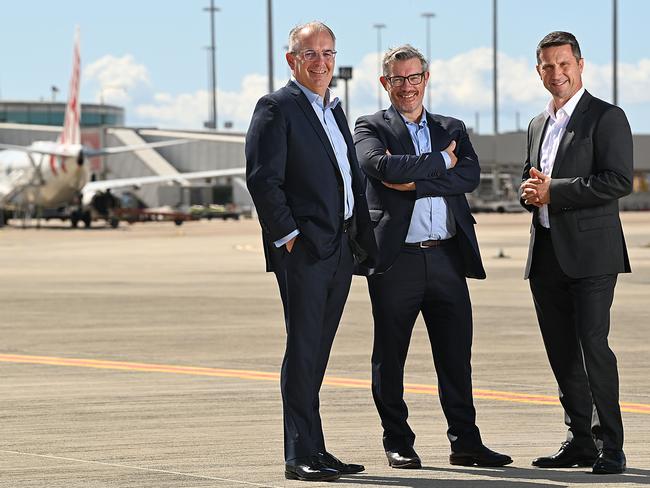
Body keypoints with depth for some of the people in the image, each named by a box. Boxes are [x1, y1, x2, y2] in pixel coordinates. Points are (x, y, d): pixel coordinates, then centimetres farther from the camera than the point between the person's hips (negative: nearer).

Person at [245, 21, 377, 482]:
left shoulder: (335, 110, 20)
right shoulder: (277, 108, -5)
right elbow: (263, 179, -12)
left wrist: (362, 239, 13)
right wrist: (287, 235, -16)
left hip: (339, 250, 8)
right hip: (303, 249, -8)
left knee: (316, 353, 10)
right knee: (304, 349, -7)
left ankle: (313, 450, 14)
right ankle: (300, 455, -6)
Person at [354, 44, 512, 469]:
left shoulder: (452, 130, 16)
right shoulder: (372, 128, 4)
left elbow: (471, 174, -3)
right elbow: (382, 167, -17)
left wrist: (414, 182, -12)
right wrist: (440, 161, -8)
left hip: (447, 258, 3)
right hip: (396, 258, -3)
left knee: (457, 354, 4)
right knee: (390, 356, 3)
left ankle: (466, 442, 10)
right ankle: (398, 443, 12)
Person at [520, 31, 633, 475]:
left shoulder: (607, 118, -5)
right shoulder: (539, 125, 19)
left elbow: (619, 181, -15)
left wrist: (553, 190, -16)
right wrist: (530, 191, 2)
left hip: (590, 253, -7)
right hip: (547, 255, 7)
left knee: (593, 345, -11)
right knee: (562, 352, 9)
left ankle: (611, 446, -7)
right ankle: (581, 441, 16)